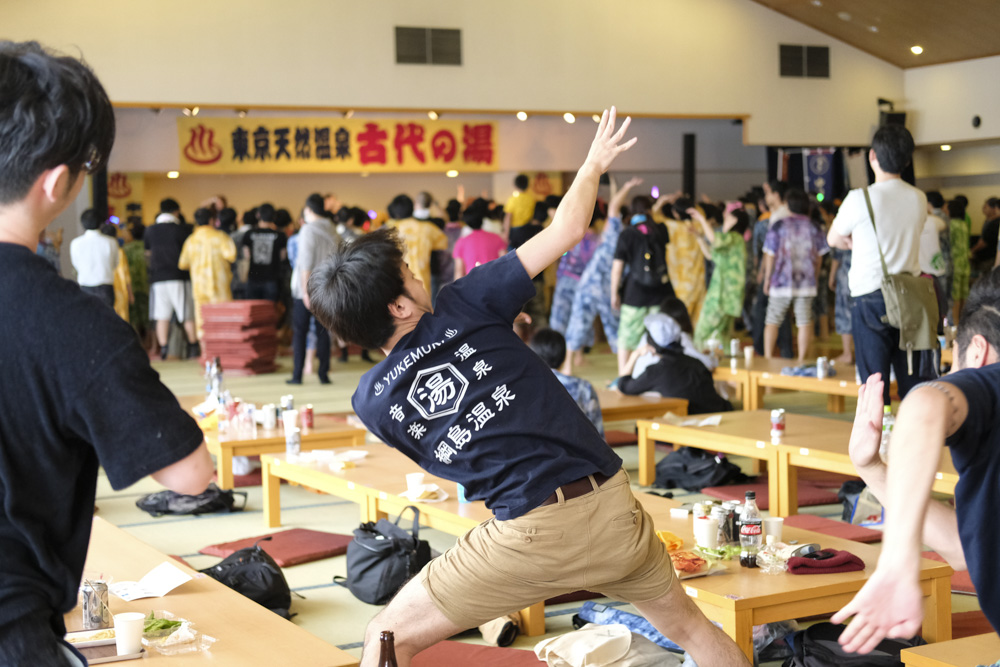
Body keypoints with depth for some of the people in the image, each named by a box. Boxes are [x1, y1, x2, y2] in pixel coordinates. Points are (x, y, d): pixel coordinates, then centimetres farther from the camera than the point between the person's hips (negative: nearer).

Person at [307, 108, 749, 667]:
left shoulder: (372, 400, 2)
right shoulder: (466, 306, -4)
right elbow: (567, 231, 1)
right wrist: (594, 164, 20)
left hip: (531, 535, -1)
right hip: (613, 506, 1)